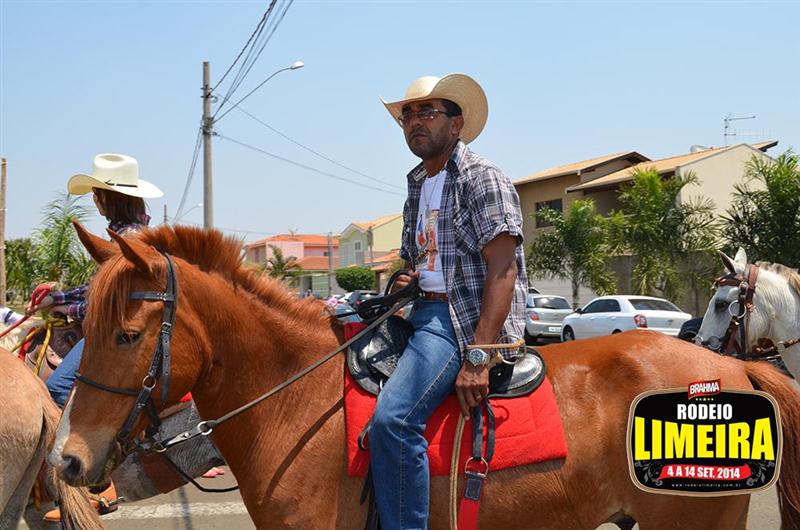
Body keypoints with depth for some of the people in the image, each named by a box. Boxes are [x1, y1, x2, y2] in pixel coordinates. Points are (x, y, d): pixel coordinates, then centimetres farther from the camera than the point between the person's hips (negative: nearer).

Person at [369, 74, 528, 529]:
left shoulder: (483, 178, -7)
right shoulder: (417, 187, 18)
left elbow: (502, 271, -17)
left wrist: (477, 358, -26)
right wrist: (403, 282, 4)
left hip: (468, 315, -10)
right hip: (424, 310, 10)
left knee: (393, 419, -30)